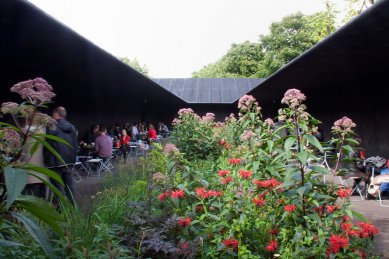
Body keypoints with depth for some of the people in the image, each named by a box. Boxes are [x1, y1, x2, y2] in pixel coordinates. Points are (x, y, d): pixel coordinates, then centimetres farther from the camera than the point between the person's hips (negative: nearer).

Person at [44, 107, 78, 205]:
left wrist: (46, 160, -3)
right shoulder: (72, 127, 9)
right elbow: (75, 146, 12)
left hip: (56, 162, -6)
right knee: (69, 186, 13)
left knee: (57, 186, -1)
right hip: (69, 161, 6)